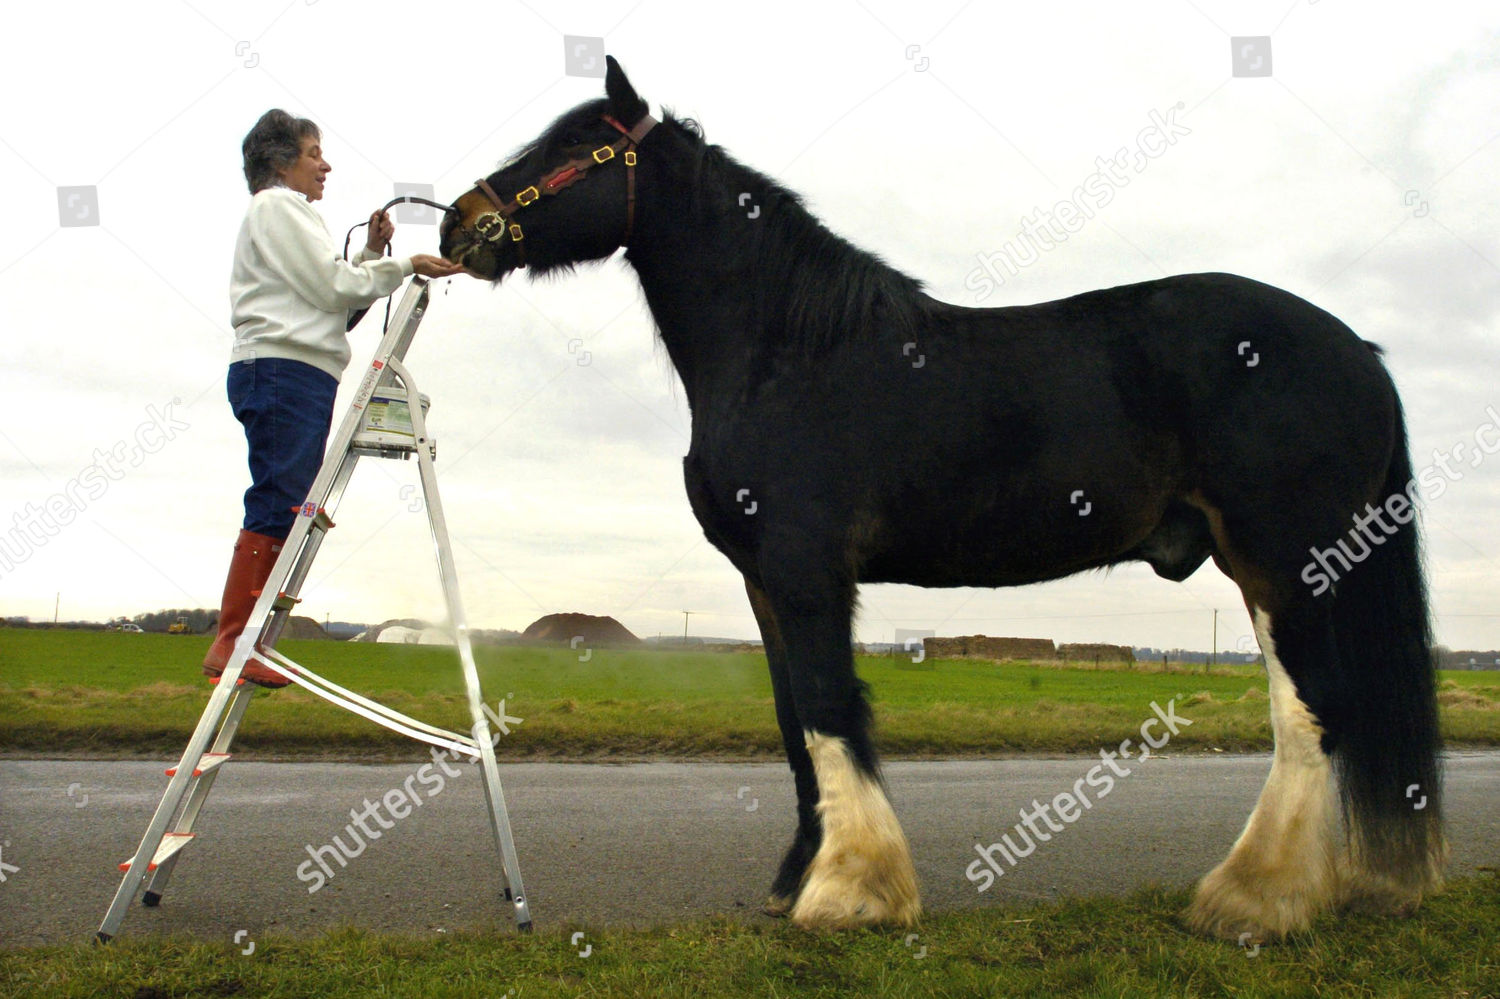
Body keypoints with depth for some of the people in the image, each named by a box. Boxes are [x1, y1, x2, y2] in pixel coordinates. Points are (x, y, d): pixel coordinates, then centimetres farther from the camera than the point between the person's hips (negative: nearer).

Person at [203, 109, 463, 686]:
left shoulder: (290, 214, 31)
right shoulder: (275, 207, 1)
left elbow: (329, 295, 24)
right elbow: (334, 287, -8)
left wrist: (370, 253, 15)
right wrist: (406, 266, -2)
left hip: (301, 378, 10)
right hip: (282, 370, -10)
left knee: (286, 515, 3)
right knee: (276, 509, -16)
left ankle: (243, 645, 1)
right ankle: (231, 645, -19)